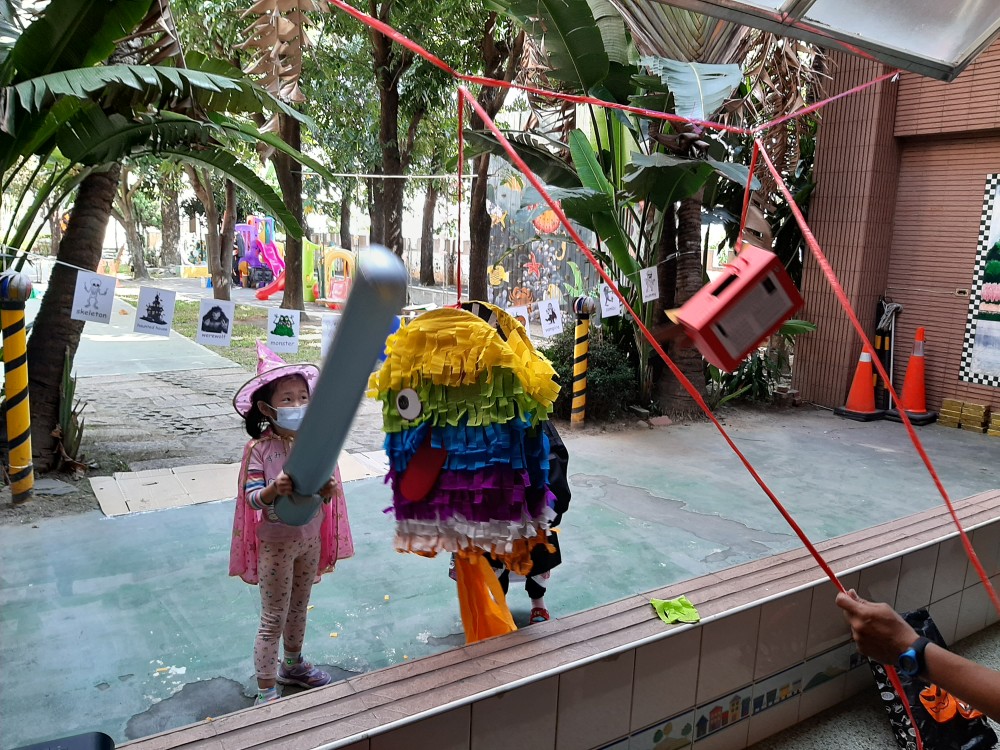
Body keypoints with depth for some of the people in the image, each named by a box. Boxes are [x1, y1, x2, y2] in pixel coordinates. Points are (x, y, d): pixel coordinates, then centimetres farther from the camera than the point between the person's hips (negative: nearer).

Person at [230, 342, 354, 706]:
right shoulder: (259, 449, -18)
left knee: (298, 608, 24)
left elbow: (326, 495, -3)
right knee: (273, 620, 6)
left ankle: (292, 665, 46)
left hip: (310, 538, 5)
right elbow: (252, 497, -20)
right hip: (276, 543, -5)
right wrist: (274, 490, -40)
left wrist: (327, 489, -26)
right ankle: (266, 692, 21)